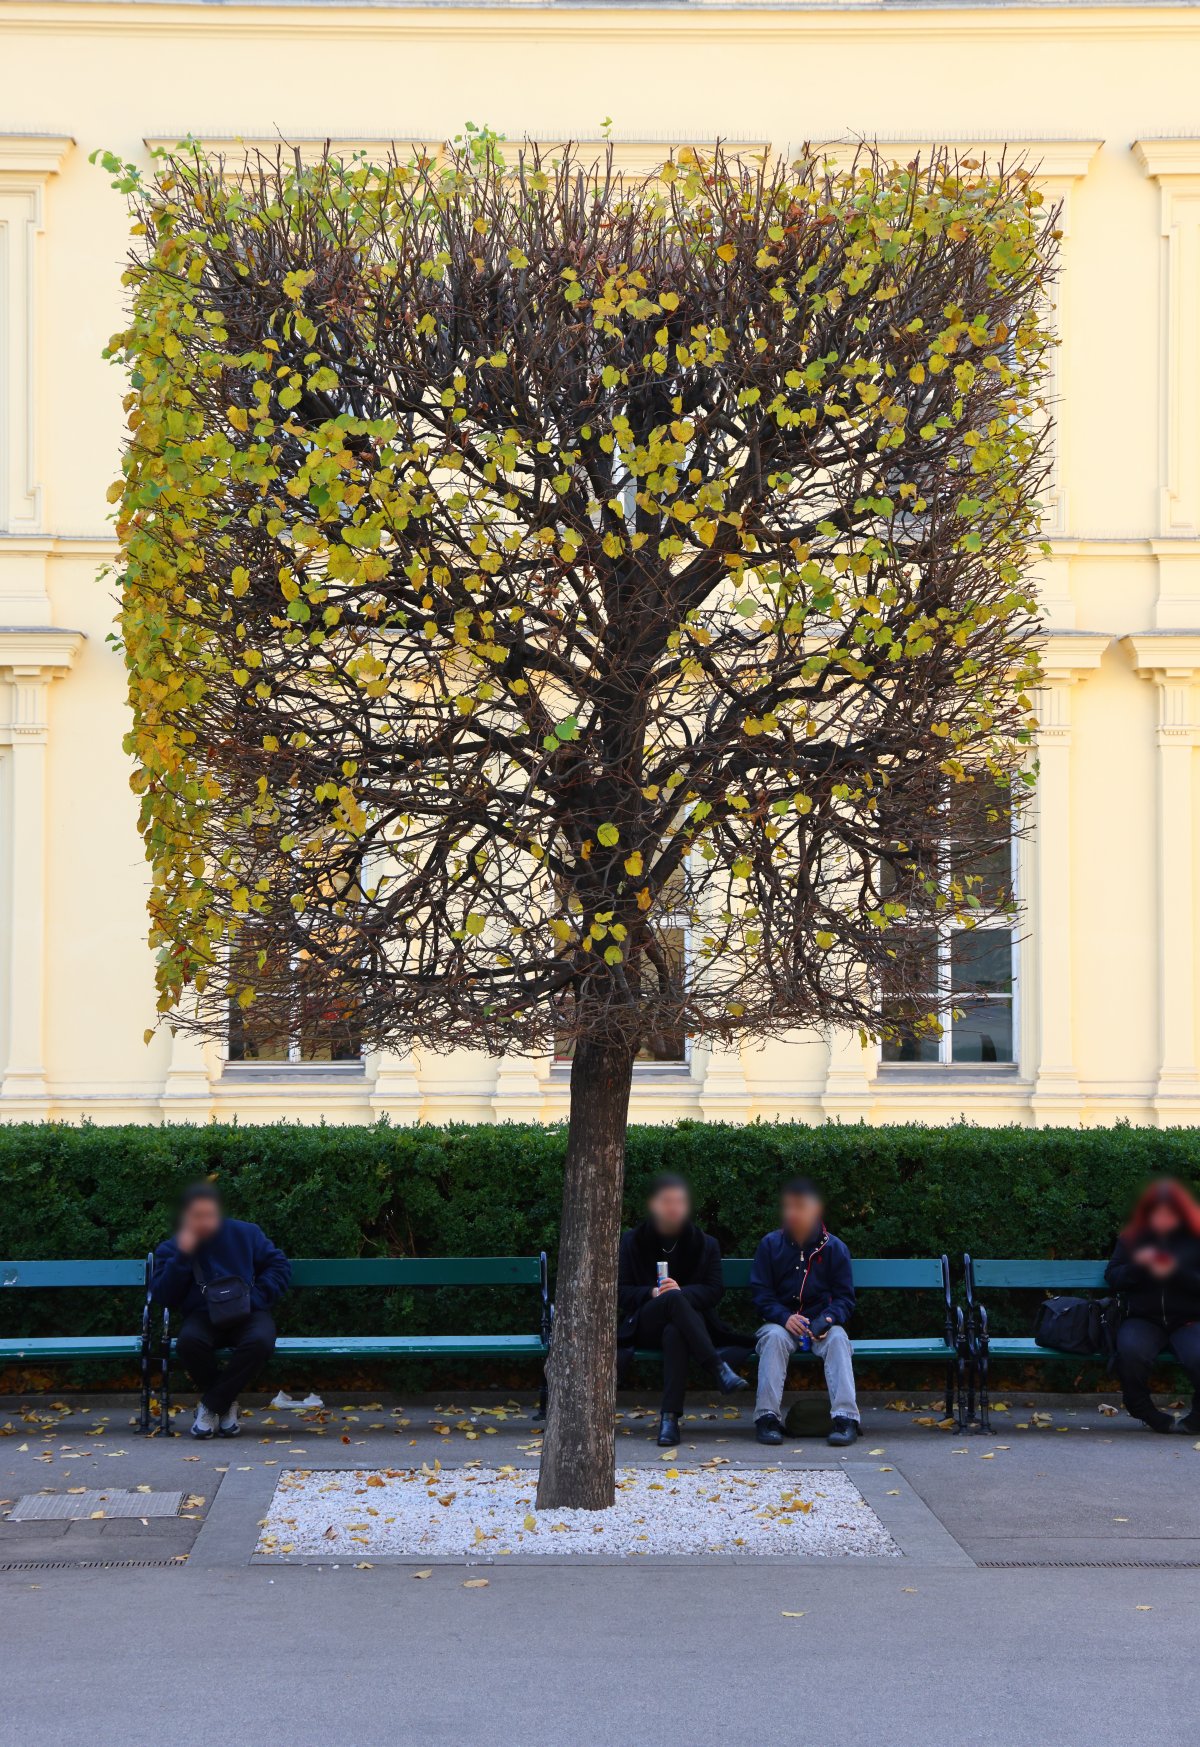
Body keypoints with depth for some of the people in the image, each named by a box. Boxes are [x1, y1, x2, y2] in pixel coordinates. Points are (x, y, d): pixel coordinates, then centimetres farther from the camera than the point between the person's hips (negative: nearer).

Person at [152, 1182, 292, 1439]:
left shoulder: (245, 1233, 9)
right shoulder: (170, 1249, 8)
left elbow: (280, 1265, 10)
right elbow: (163, 1297, -3)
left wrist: (254, 1298, -4)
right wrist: (183, 1255, -12)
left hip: (247, 1315, 0)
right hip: (203, 1317, 0)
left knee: (260, 1341, -36)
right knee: (189, 1341, -37)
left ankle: (211, 1404, -16)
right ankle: (225, 1403, -9)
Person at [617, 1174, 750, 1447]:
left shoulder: (706, 1245, 11)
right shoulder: (632, 1242, 11)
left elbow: (715, 1291, 1)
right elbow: (620, 1292, 5)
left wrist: (682, 1291, -19)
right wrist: (652, 1293, -15)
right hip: (645, 1325, 0)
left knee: (675, 1334, -41)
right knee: (673, 1299, -37)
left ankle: (670, 1417, -46)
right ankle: (718, 1368, -44)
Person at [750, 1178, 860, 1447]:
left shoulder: (834, 1247, 4)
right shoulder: (771, 1244, 4)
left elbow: (845, 1297, 4)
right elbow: (760, 1293, 0)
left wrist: (829, 1319, -19)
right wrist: (784, 1317, -19)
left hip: (821, 1322, 0)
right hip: (781, 1321, 0)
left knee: (837, 1338, -32)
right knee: (774, 1337, -33)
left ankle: (845, 1417, -38)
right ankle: (767, 1417, -36)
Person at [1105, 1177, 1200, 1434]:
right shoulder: (1132, 1238, 12)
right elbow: (1112, 1277, 8)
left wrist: (1175, 1273, -18)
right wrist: (1138, 1266, -11)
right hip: (1143, 1319, 1)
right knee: (1131, 1352, -35)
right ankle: (1146, 1414, -9)